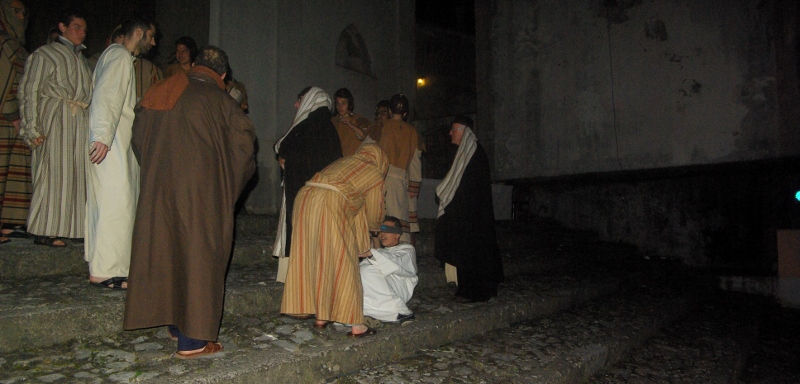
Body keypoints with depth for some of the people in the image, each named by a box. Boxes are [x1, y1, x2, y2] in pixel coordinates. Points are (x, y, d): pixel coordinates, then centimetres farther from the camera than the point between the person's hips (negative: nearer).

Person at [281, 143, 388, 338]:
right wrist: (376, 226, 42)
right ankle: (356, 324, 8)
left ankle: (320, 317, 24)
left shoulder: (343, 161, 31)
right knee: (341, 263, 1)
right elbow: (374, 216, 20)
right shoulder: (374, 174, 14)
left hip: (304, 197, 7)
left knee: (311, 260, 13)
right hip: (330, 206, -6)